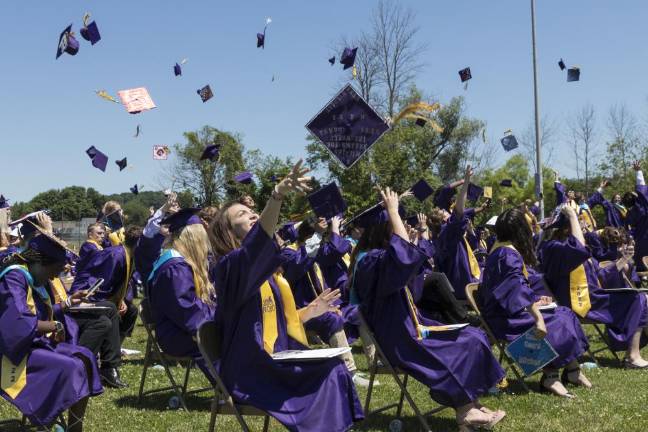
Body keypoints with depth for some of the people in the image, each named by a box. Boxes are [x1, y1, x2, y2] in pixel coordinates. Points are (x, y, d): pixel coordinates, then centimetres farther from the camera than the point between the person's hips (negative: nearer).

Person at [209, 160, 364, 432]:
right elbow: (258, 241, -36)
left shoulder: (269, 269, 16)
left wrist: (311, 311, 7)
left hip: (275, 361, 8)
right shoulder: (230, 266, -13)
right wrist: (278, 195, -51)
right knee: (329, 373, -12)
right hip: (249, 371, -8)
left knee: (334, 368, -4)